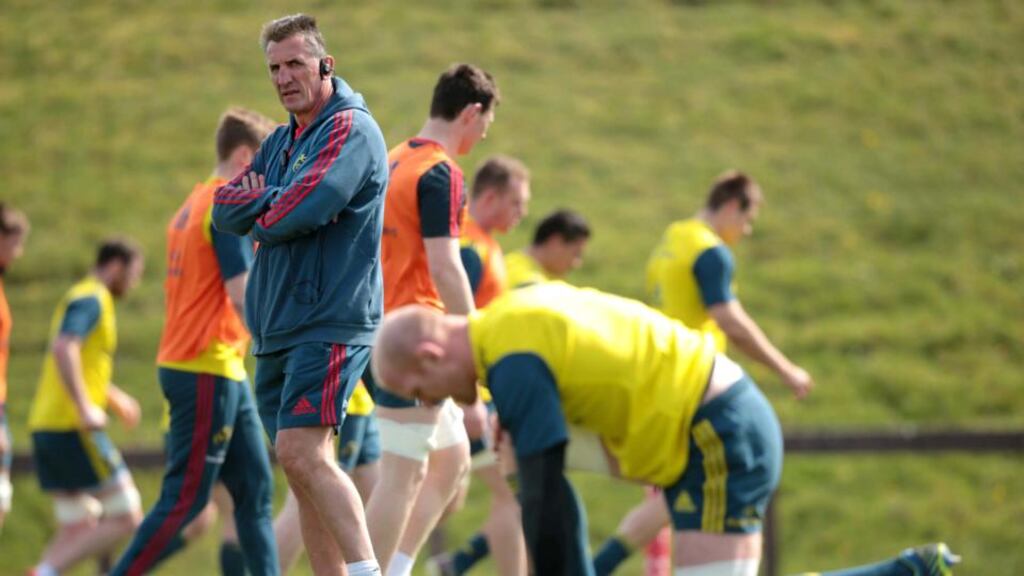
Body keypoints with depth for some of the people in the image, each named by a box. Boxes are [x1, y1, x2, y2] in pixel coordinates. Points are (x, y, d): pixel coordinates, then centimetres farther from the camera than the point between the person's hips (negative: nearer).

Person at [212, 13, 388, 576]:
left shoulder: (351, 130, -9)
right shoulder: (280, 141, 19)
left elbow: (299, 212, -20)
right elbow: (224, 209, 10)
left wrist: (260, 213, 1)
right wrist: (272, 200, -9)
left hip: (330, 322, -9)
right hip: (277, 326, 9)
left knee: (301, 452, -21)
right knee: (306, 467, 7)